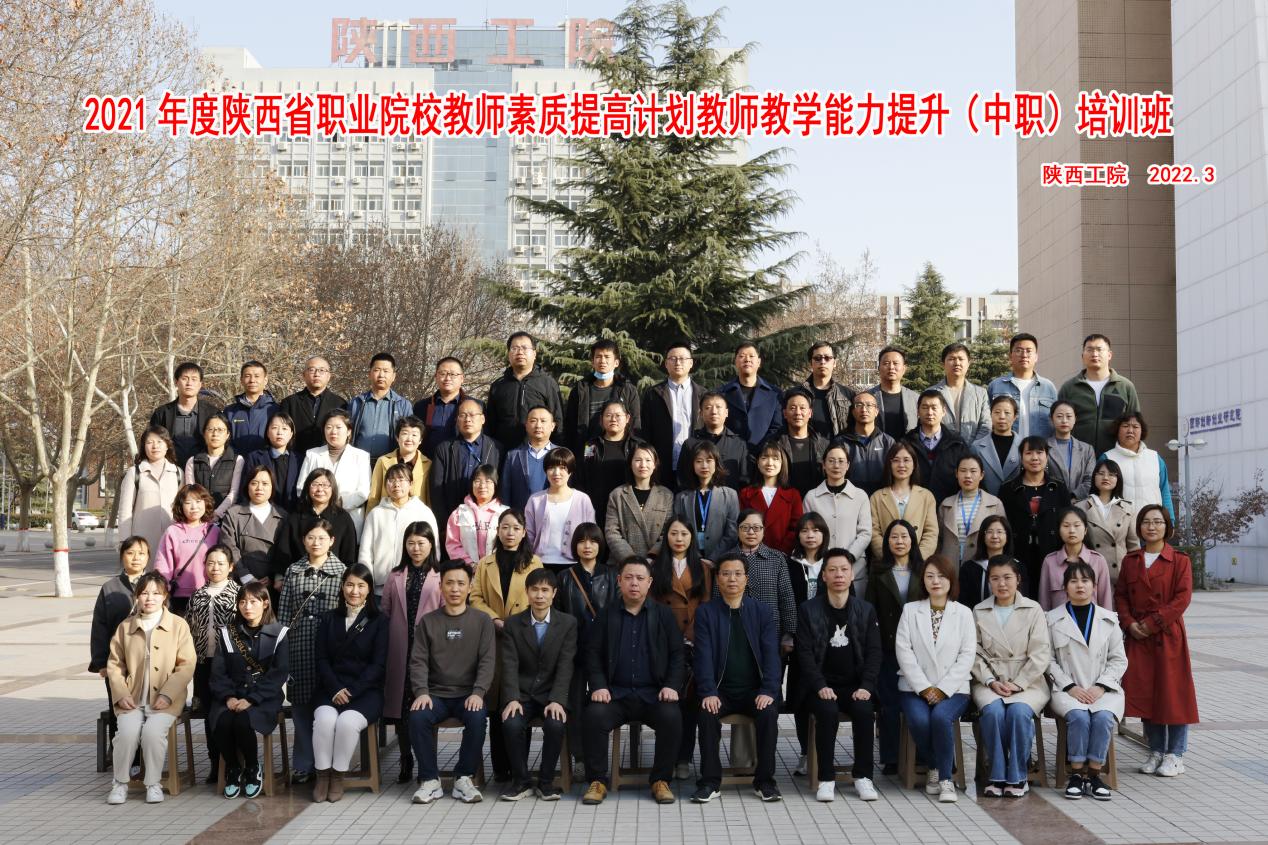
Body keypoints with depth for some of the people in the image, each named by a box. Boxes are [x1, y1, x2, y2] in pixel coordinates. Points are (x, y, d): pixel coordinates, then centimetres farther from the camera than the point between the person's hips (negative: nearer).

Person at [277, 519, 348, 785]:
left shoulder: (341, 571, 4)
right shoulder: (293, 571, 11)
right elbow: (284, 610, 10)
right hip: (299, 646, 2)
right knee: (301, 704, 5)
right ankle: (303, 765, 12)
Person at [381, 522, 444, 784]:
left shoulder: (440, 576, 0)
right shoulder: (395, 576, 12)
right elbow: (385, 612, 13)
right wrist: (384, 649, 7)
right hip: (399, 649, 3)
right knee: (400, 702, 5)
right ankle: (406, 761, 16)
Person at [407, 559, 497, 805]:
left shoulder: (482, 621, 7)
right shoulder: (428, 622, 10)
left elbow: (487, 661, -1)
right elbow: (418, 661, 4)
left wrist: (478, 693, -17)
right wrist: (422, 692, -14)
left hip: (468, 694, -1)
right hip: (436, 694, 1)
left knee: (477, 718, -33)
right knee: (417, 717, -29)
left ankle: (463, 778, -14)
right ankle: (430, 780, -14)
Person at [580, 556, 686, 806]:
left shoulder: (664, 614, 9)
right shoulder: (606, 615, 10)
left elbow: (677, 655, 7)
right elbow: (593, 654, 7)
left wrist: (672, 686, -8)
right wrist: (599, 686, -8)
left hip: (653, 693, 0)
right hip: (615, 693, 0)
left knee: (672, 717, -30)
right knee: (595, 715, -29)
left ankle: (661, 780, -11)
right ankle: (597, 781, -14)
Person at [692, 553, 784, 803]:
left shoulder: (763, 612, 8)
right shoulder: (705, 612, 5)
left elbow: (771, 655, -1)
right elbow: (703, 656, -5)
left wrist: (768, 691, -16)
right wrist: (708, 692, -19)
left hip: (755, 690, 1)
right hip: (721, 691, 0)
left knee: (769, 712, -29)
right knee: (707, 713, -30)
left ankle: (764, 780, -15)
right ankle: (710, 782, -18)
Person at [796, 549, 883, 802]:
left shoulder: (866, 610, 9)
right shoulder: (808, 610, 3)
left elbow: (874, 652, 3)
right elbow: (805, 653, -4)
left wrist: (865, 687, -12)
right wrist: (820, 687, -17)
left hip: (855, 685, 2)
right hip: (822, 685, -1)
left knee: (865, 711, -29)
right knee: (828, 711, -31)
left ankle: (863, 776, -14)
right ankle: (826, 779, -21)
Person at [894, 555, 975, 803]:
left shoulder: (963, 613, 9)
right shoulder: (910, 610, 10)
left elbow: (967, 656, 0)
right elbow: (903, 652, 1)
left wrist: (942, 689, -10)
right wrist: (924, 688, -10)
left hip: (952, 689, -1)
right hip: (915, 687, 1)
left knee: (940, 717, -32)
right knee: (919, 720, -29)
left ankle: (945, 778, -16)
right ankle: (933, 767, -1)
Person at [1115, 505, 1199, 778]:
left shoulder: (1179, 560, -3)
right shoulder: (1130, 561, 10)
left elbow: (1182, 599, -10)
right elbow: (1120, 595, 8)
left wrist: (1152, 623, -15)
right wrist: (1129, 624, -9)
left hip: (1169, 637, -4)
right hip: (1137, 637, 4)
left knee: (1173, 693, -1)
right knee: (1145, 693, 5)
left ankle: (1175, 755, 10)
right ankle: (1155, 751, 18)